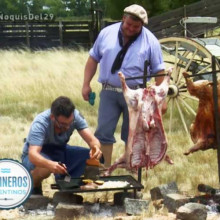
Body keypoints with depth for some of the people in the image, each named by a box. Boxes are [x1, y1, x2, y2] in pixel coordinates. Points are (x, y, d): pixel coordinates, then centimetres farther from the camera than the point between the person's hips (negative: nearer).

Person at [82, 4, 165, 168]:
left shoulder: (150, 41, -3)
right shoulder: (107, 33, 4)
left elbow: (159, 71, -1)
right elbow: (93, 58, 11)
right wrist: (86, 84, 5)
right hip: (109, 92, 2)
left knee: (132, 135, 8)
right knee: (104, 132, -3)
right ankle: (106, 168, 6)